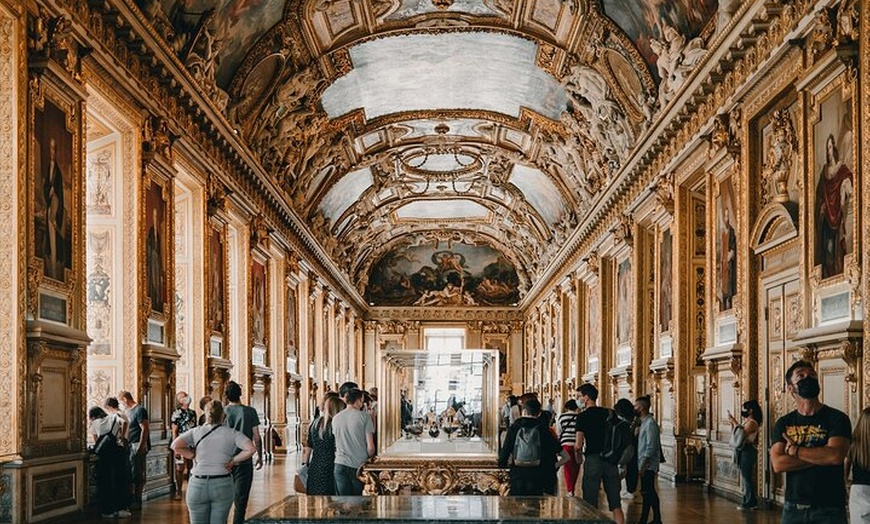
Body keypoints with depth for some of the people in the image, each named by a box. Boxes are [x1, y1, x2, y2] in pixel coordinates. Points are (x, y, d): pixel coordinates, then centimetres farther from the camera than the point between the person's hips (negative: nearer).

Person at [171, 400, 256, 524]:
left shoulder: (196, 431, 2)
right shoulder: (232, 433, 1)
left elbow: (175, 445, -11)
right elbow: (251, 449, -12)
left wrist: (194, 456, -1)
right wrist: (233, 461, -1)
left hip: (198, 485, 0)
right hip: (223, 485, 0)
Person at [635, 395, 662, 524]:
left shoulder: (650, 424, -15)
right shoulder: (644, 423, 14)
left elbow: (650, 447, -20)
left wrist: (643, 465, -22)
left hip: (648, 466, -9)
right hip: (644, 465, 9)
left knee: (647, 492, -7)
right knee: (647, 492, 10)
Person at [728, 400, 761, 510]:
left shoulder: (752, 423, -12)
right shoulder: (746, 422, 17)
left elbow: (742, 434, -24)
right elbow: (736, 435, 17)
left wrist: (735, 423, -17)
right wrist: (732, 423, 8)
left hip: (748, 452, -10)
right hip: (743, 452, 10)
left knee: (746, 477, -7)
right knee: (746, 477, 11)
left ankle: (749, 503, -3)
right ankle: (750, 501, 17)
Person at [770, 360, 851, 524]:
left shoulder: (836, 418, -3)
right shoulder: (783, 424, 5)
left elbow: (836, 456, -20)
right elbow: (778, 464, -9)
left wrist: (794, 450, -10)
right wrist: (820, 456, -14)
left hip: (829, 509, -2)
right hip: (793, 508, 2)